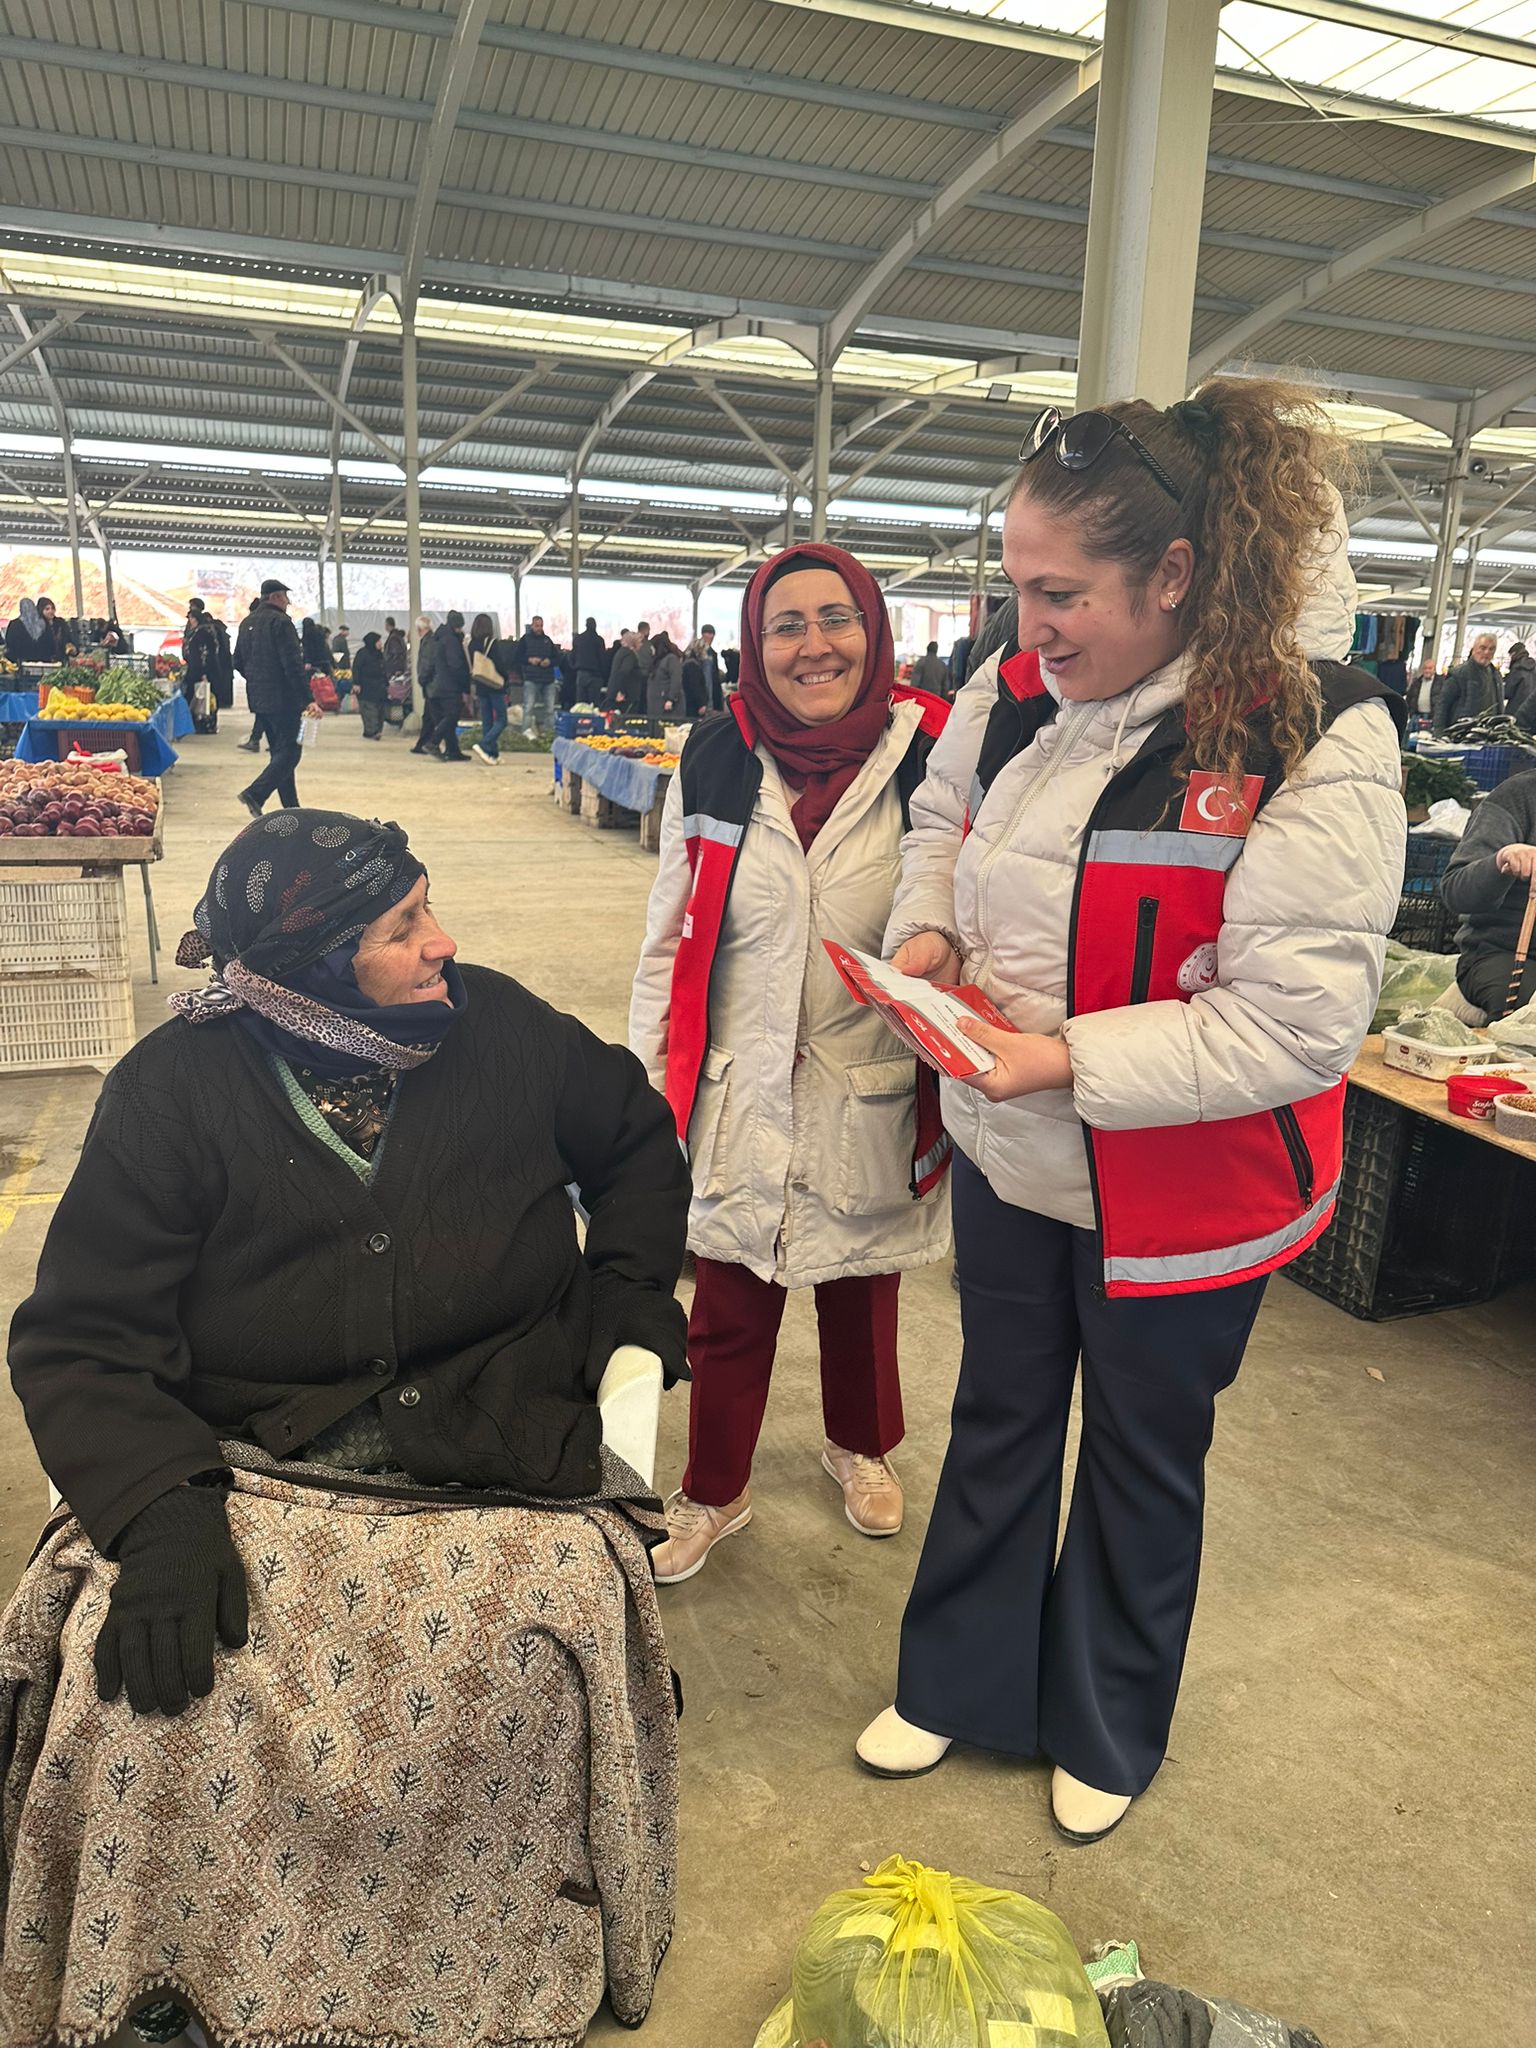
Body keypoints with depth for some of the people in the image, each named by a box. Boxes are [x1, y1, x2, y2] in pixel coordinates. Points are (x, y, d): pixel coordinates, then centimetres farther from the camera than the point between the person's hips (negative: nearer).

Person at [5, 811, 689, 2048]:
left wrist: (627, 1289, 7)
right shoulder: (176, 1089, -3)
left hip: (499, 1458, 1)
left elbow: (640, 1139, 19)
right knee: (146, 1677, -26)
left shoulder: (498, 1026, 2)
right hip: (250, 1469, 0)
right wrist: (160, 1510, -21)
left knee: (529, 1654, -27)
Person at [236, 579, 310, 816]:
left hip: (258, 698, 9)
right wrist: (308, 699, -19)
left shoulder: (247, 623, 14)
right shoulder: (280, 621, -13)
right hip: (282, 698, -9)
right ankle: (255, 793, -20)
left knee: (280, 752, 14)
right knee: (289, 751, -6)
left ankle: (291, 808, 16)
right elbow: (293, 665, -19)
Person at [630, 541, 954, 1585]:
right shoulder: (716, 762, -3)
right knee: (728, 1312, 12)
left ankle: (862, 1447, 50)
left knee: (861, 1299, 20)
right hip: (740, 1096, 1)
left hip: (872, 1098, -1)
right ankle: (714, 1493, 38)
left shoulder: (931, 756, -10)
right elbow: (670, 935, 4)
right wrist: (647, 1079, 3)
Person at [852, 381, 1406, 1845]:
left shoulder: (1317, 743, -24)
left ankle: (1106, 1732, 47)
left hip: (1181, 1188, -5)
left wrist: (1068, 1056, -30)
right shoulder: (1014, 691, -7)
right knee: (997, 1420, 22)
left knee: (1142, 1453, 18)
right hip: (1009, 1151, 5)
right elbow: (943, 819, 13)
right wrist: (927, 928, -8)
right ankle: (954, 1685, 48)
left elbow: (1298, 1022, -26)